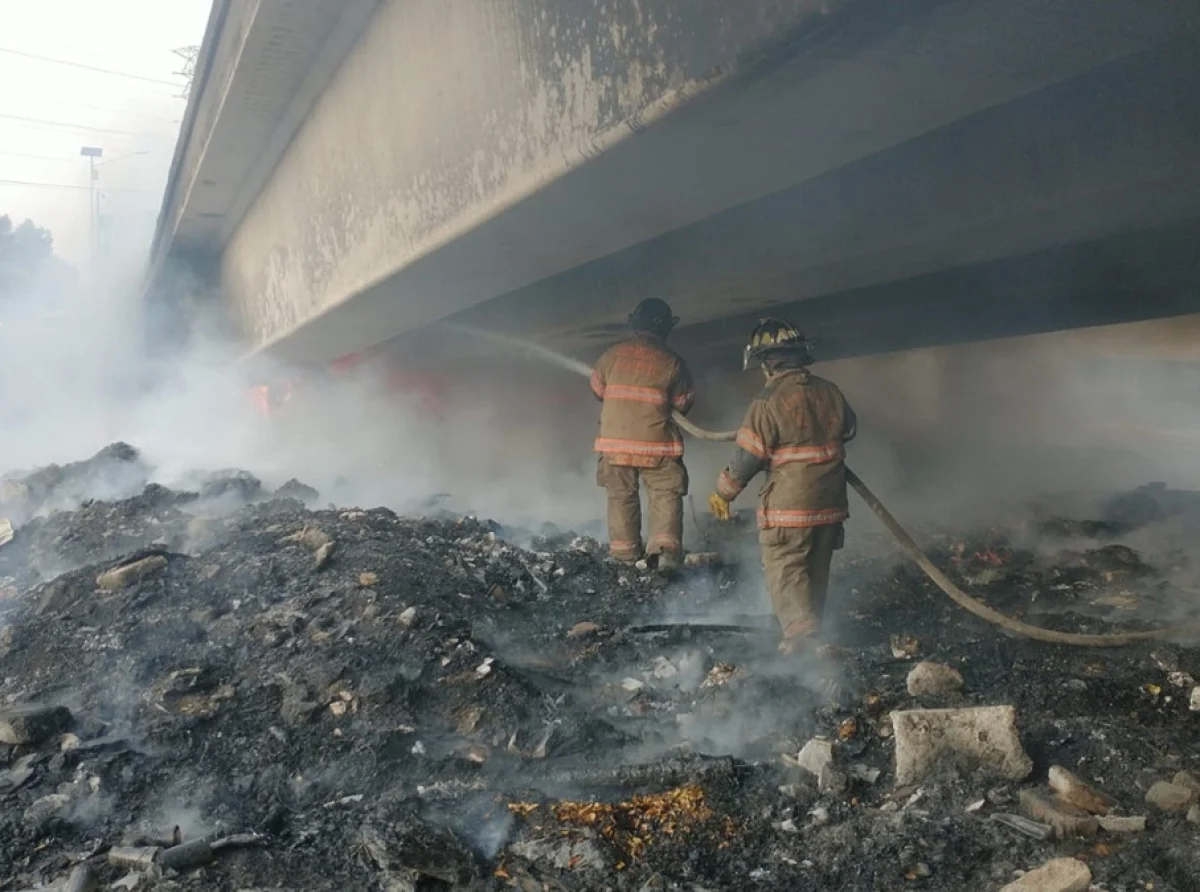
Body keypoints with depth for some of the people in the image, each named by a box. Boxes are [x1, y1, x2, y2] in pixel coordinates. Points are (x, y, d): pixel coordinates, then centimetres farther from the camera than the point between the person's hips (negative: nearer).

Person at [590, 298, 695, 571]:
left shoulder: (612, 354, 0)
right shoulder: (672, 362, -4)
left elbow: (598, 389, 13)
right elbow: (682, 404, 4)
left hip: (615, 440, 2)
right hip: (656, 443, -2)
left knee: (622, 496, 12)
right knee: (665, 495, 5)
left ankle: (626, 553, 15)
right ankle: (666, 549, -10)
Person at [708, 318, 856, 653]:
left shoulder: (768, 401, -16)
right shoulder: (830, 393, 4)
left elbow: (746, 456, -13)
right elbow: (847, 429, 21)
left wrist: (723, 493, 0)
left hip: (789, 506, -6)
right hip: (831, 502, 7)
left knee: (784, 570, 1)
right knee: (817, 571, 18)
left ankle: (800, 631, -14)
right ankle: (813, 630, 30)